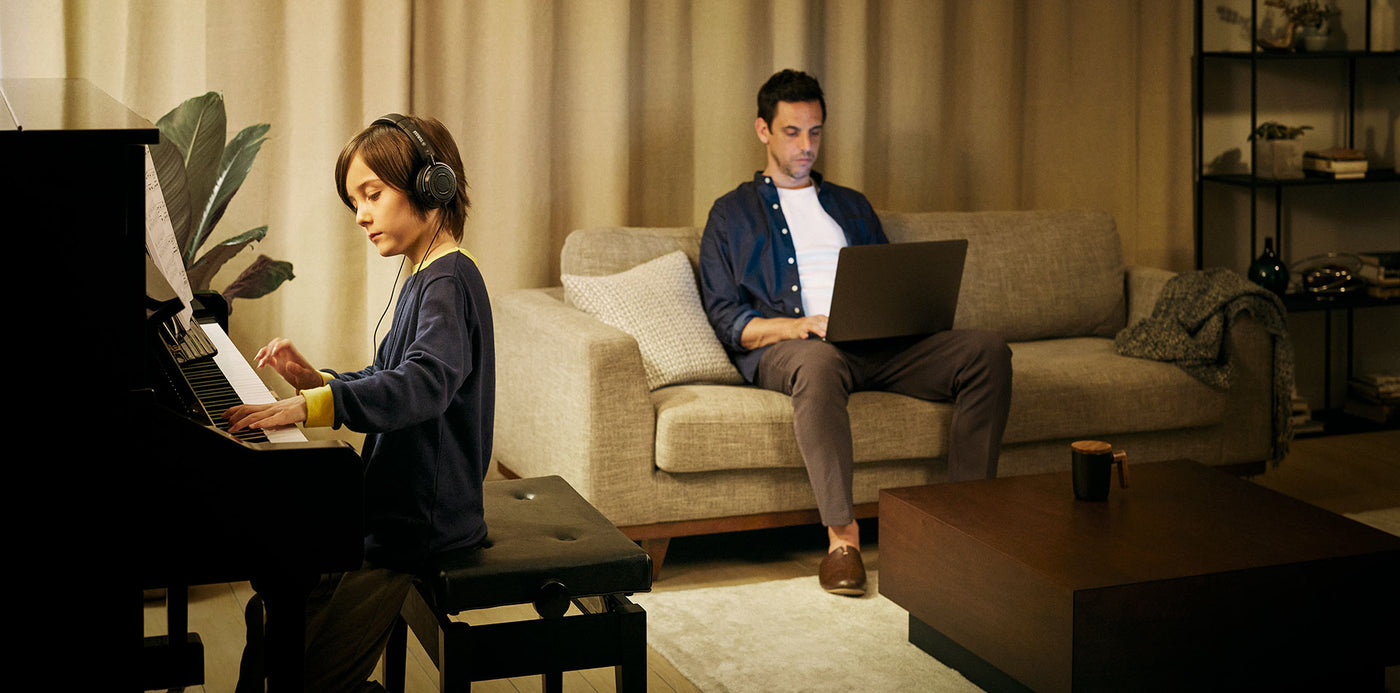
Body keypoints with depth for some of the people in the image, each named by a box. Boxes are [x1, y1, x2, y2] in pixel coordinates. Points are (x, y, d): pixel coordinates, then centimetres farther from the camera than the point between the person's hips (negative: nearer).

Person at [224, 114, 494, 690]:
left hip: (422, 520, -11)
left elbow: (425, 384, -37)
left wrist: (312, 405, -45)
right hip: (394, 502, 11)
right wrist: (316, 379, 2)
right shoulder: (424, 278, 13)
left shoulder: (449, 281, -19)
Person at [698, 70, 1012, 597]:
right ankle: (842, 535, -40)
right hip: (784, 345, -4)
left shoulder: (851, 206, 30)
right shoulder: (733, 213, 16)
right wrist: (803, 324, -14)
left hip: (874, 344, 4)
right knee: (819, 362, -43)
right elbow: (727, 322, 4)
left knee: (987, 351, -21)